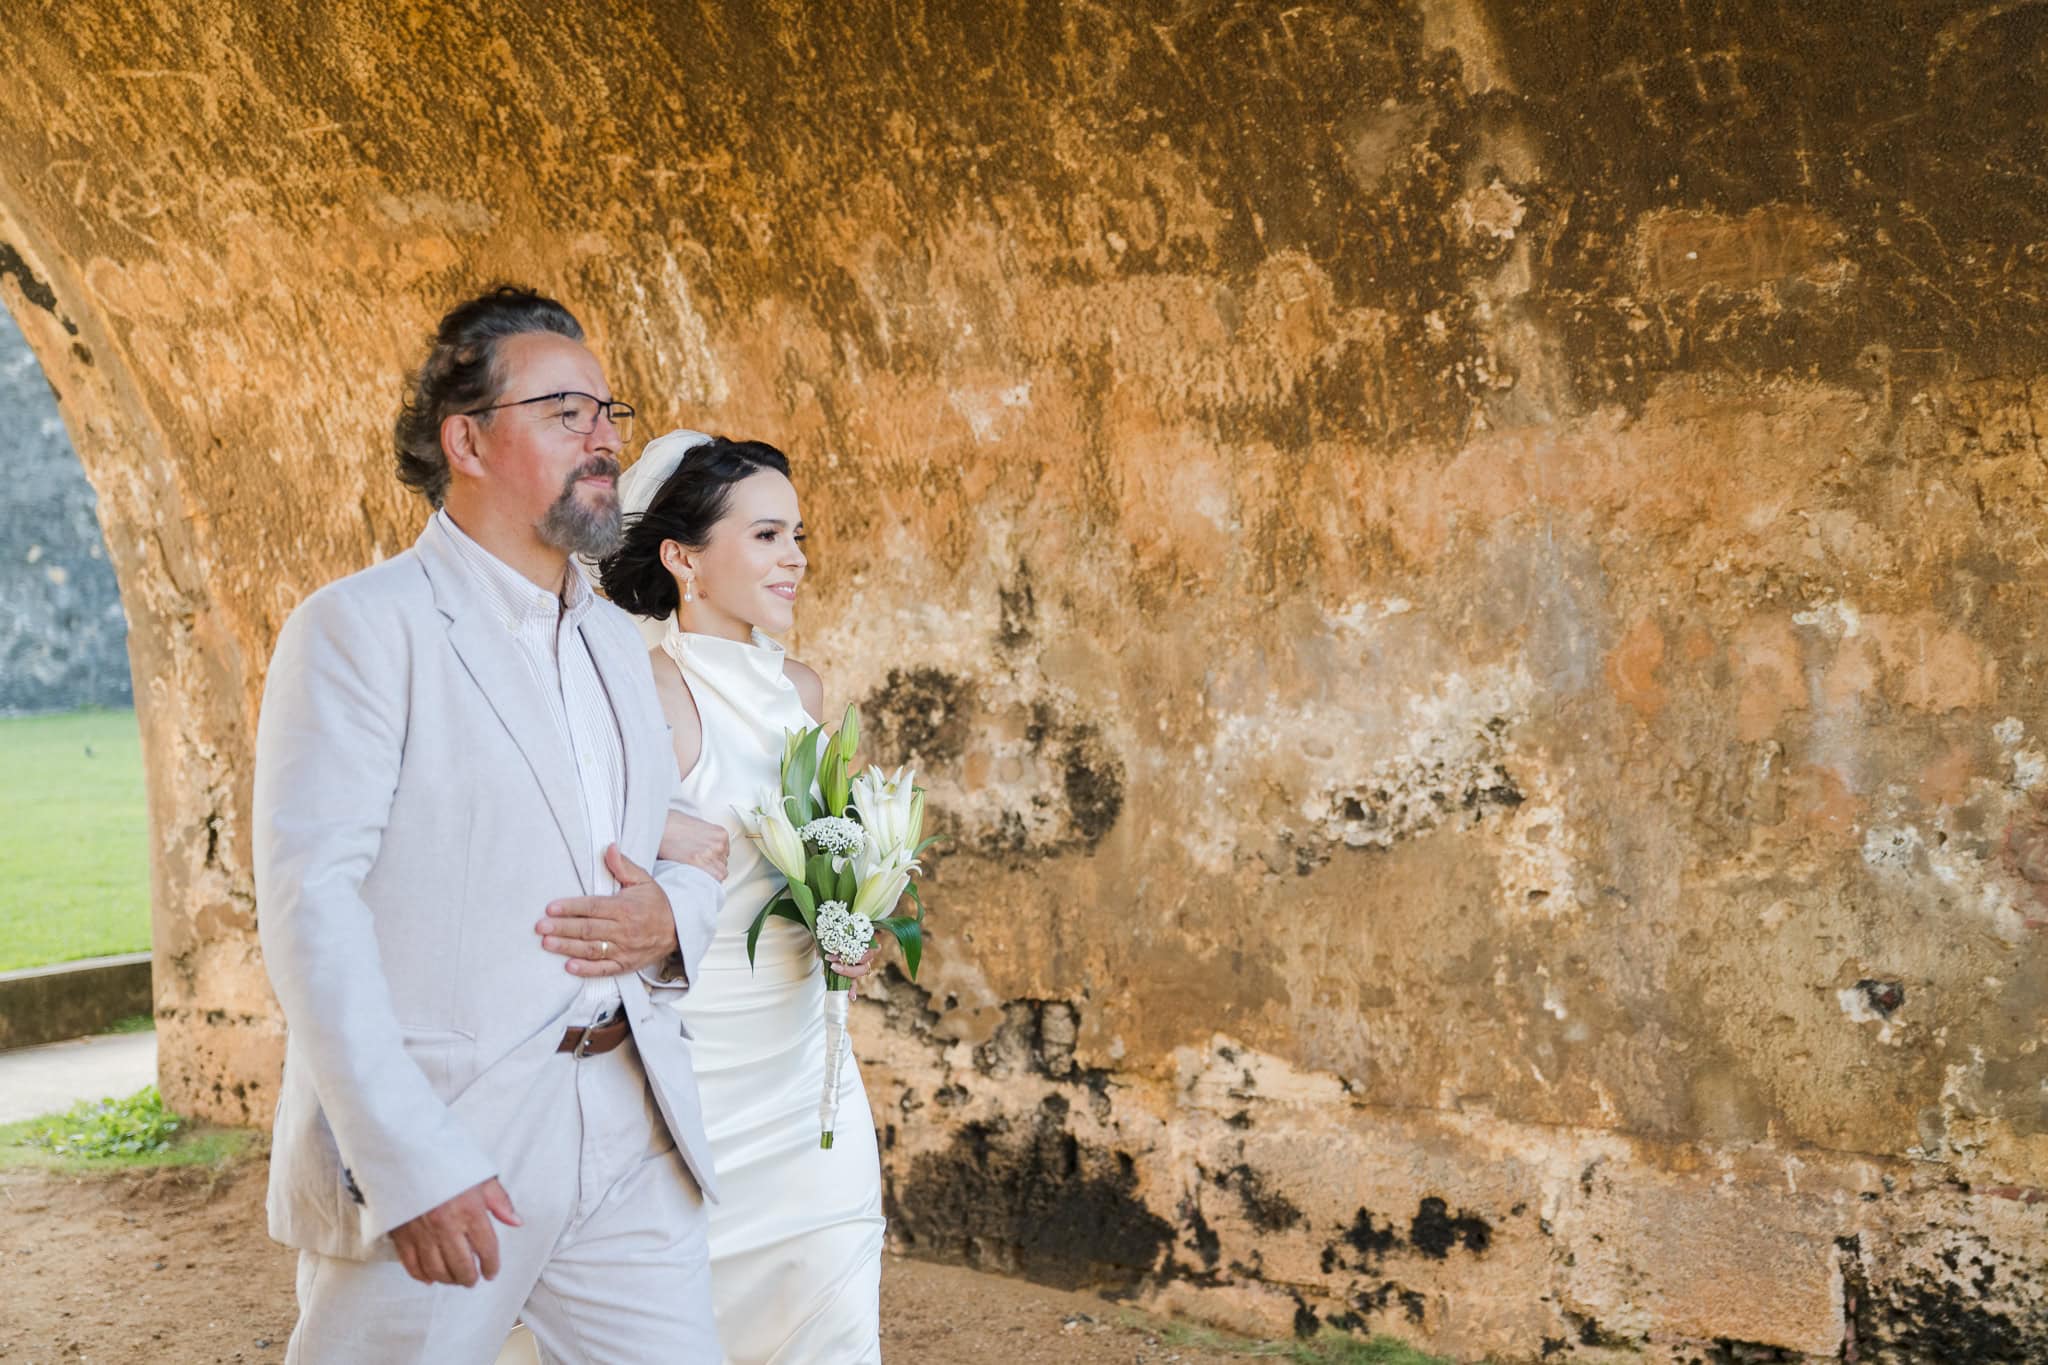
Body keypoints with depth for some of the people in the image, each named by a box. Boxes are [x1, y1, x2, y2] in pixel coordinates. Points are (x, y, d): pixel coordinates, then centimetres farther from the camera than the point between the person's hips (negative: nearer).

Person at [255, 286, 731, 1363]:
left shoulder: (613, 638, 16)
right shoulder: (363, 627, -7)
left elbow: (693, 849, 23)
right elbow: (308, 901, -15)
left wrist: (677, 910, -2)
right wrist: (409, 1163, -22)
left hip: (632, 1140, 6)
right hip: (432, 1159, -6)